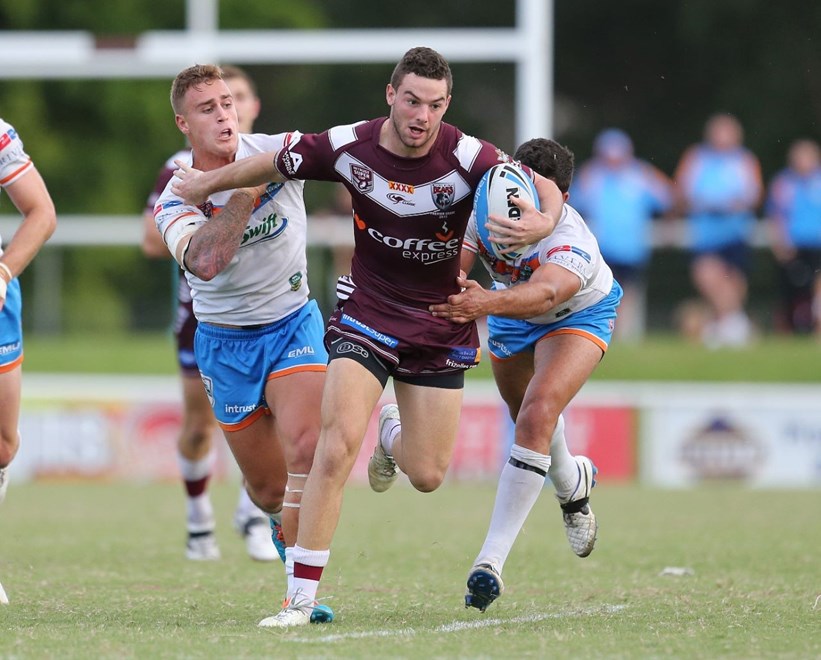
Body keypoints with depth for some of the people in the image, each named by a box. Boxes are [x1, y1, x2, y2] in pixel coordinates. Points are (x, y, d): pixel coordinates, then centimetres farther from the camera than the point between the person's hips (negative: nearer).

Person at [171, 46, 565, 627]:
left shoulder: (468, 158, -19)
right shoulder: (349, 147, -14)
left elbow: (547, 191, -15)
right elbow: (272, 165, 3)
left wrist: (541, 222, -39)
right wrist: (205, 184, 18)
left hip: (440, 328, 1)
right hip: (367, 314, -1)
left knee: (427, 476, 3)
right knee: (338, 449, -20)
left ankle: (393, 437, 44)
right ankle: (302, 599, -14)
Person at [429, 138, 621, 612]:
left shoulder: (573, 243, -42)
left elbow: (546, 292, -62)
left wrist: (489, 302, -80)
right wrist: (453, 286, -63)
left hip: (578, 318, -5)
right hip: (513, 320, 5)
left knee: (537, 416, -25)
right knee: (528, 416, 21)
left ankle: (492, 560, -24)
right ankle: (572, 482, 58)